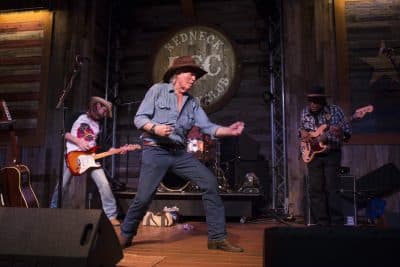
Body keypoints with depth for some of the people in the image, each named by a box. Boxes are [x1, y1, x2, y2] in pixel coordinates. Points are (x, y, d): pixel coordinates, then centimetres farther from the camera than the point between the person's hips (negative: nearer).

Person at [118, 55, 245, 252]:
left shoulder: (193, 103, 13)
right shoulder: (158, 90, 0)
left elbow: (207, 127, 3)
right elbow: (139, 118, -3)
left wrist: (229, 131, -14)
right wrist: (155, 128, -23)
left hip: (180, 153, 5)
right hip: (155, 151, -5)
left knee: (210, 182, -9)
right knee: (143, 197, -10)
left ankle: (217, 237, -1)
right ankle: (125, 235, 20)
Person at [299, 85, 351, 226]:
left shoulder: (335, 110, -6)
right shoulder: (305, 112, 4)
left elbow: (348, 131, -3)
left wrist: (340, 133, -25)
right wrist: (303, 134, -2)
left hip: (332, 154, -3)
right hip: (312, 154, 4)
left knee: (332, 188, -6)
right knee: (315, 189, 4)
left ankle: (337, 222, 2)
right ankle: (322, 221, 14)